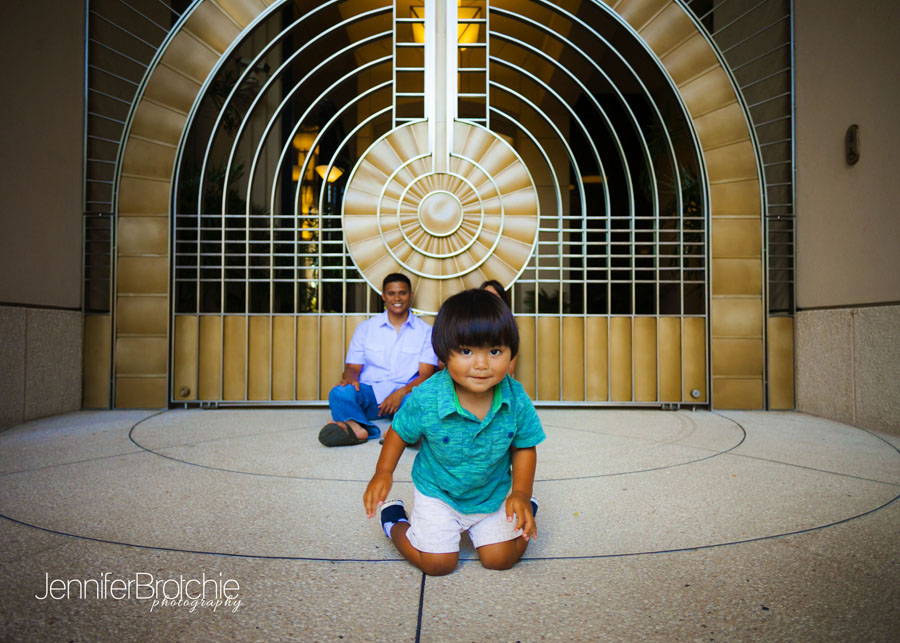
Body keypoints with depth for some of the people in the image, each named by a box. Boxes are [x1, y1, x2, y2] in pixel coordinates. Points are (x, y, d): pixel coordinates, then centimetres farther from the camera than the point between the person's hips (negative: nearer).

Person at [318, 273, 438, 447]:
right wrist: (350, 378, -16)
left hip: (406, 392, -1)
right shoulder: (365, 328, 15)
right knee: (339, 392, -31)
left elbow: (426, 374, 0)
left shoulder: (425, 331, 9)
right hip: (369, 393, 1)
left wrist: (401, 392, -20)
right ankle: (357, 427, -58)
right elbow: (353, 367, 12)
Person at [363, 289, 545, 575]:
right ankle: (394, 520, 24)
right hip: (437, 493, -1)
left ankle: (526, 510, 31)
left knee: (500, 559, 3)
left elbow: (524, 447, -6)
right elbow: (400, 432, -8)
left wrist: (521, 492, -15)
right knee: (438, 563, -3)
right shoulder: (425, 398, -29)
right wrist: (383, 472, -15)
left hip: (493, 495, 2)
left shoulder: (517, 400, -23)